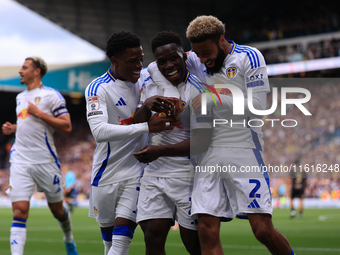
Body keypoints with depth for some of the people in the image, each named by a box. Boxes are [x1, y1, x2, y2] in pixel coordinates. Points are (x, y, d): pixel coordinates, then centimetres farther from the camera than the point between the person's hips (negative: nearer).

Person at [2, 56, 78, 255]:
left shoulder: (51, 95, -5)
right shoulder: (21, 97, 17)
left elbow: (66, 127, -11)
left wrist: (39, 113, -16)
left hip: (45, 161, -4)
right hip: (20, 162, 4)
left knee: (57, 210, 12)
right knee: (19, 212, -10)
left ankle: (69, 239, 40)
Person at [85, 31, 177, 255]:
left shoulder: (146, 77, 1)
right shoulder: (97, 89, -14)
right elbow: (100, 131, -29)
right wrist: (146, 126, -37)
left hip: (137, 171, 2)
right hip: (107, 173, -1)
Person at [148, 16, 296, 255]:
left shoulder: (249, 57, -4)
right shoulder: (197, 62, 11)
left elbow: (257, 106, -12)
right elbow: (158, 65, 19)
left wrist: (215, 98, -16)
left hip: (244, 152, -4)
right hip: (210, 155, 4)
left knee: (263, 230, -9)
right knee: (208, 233, -4)